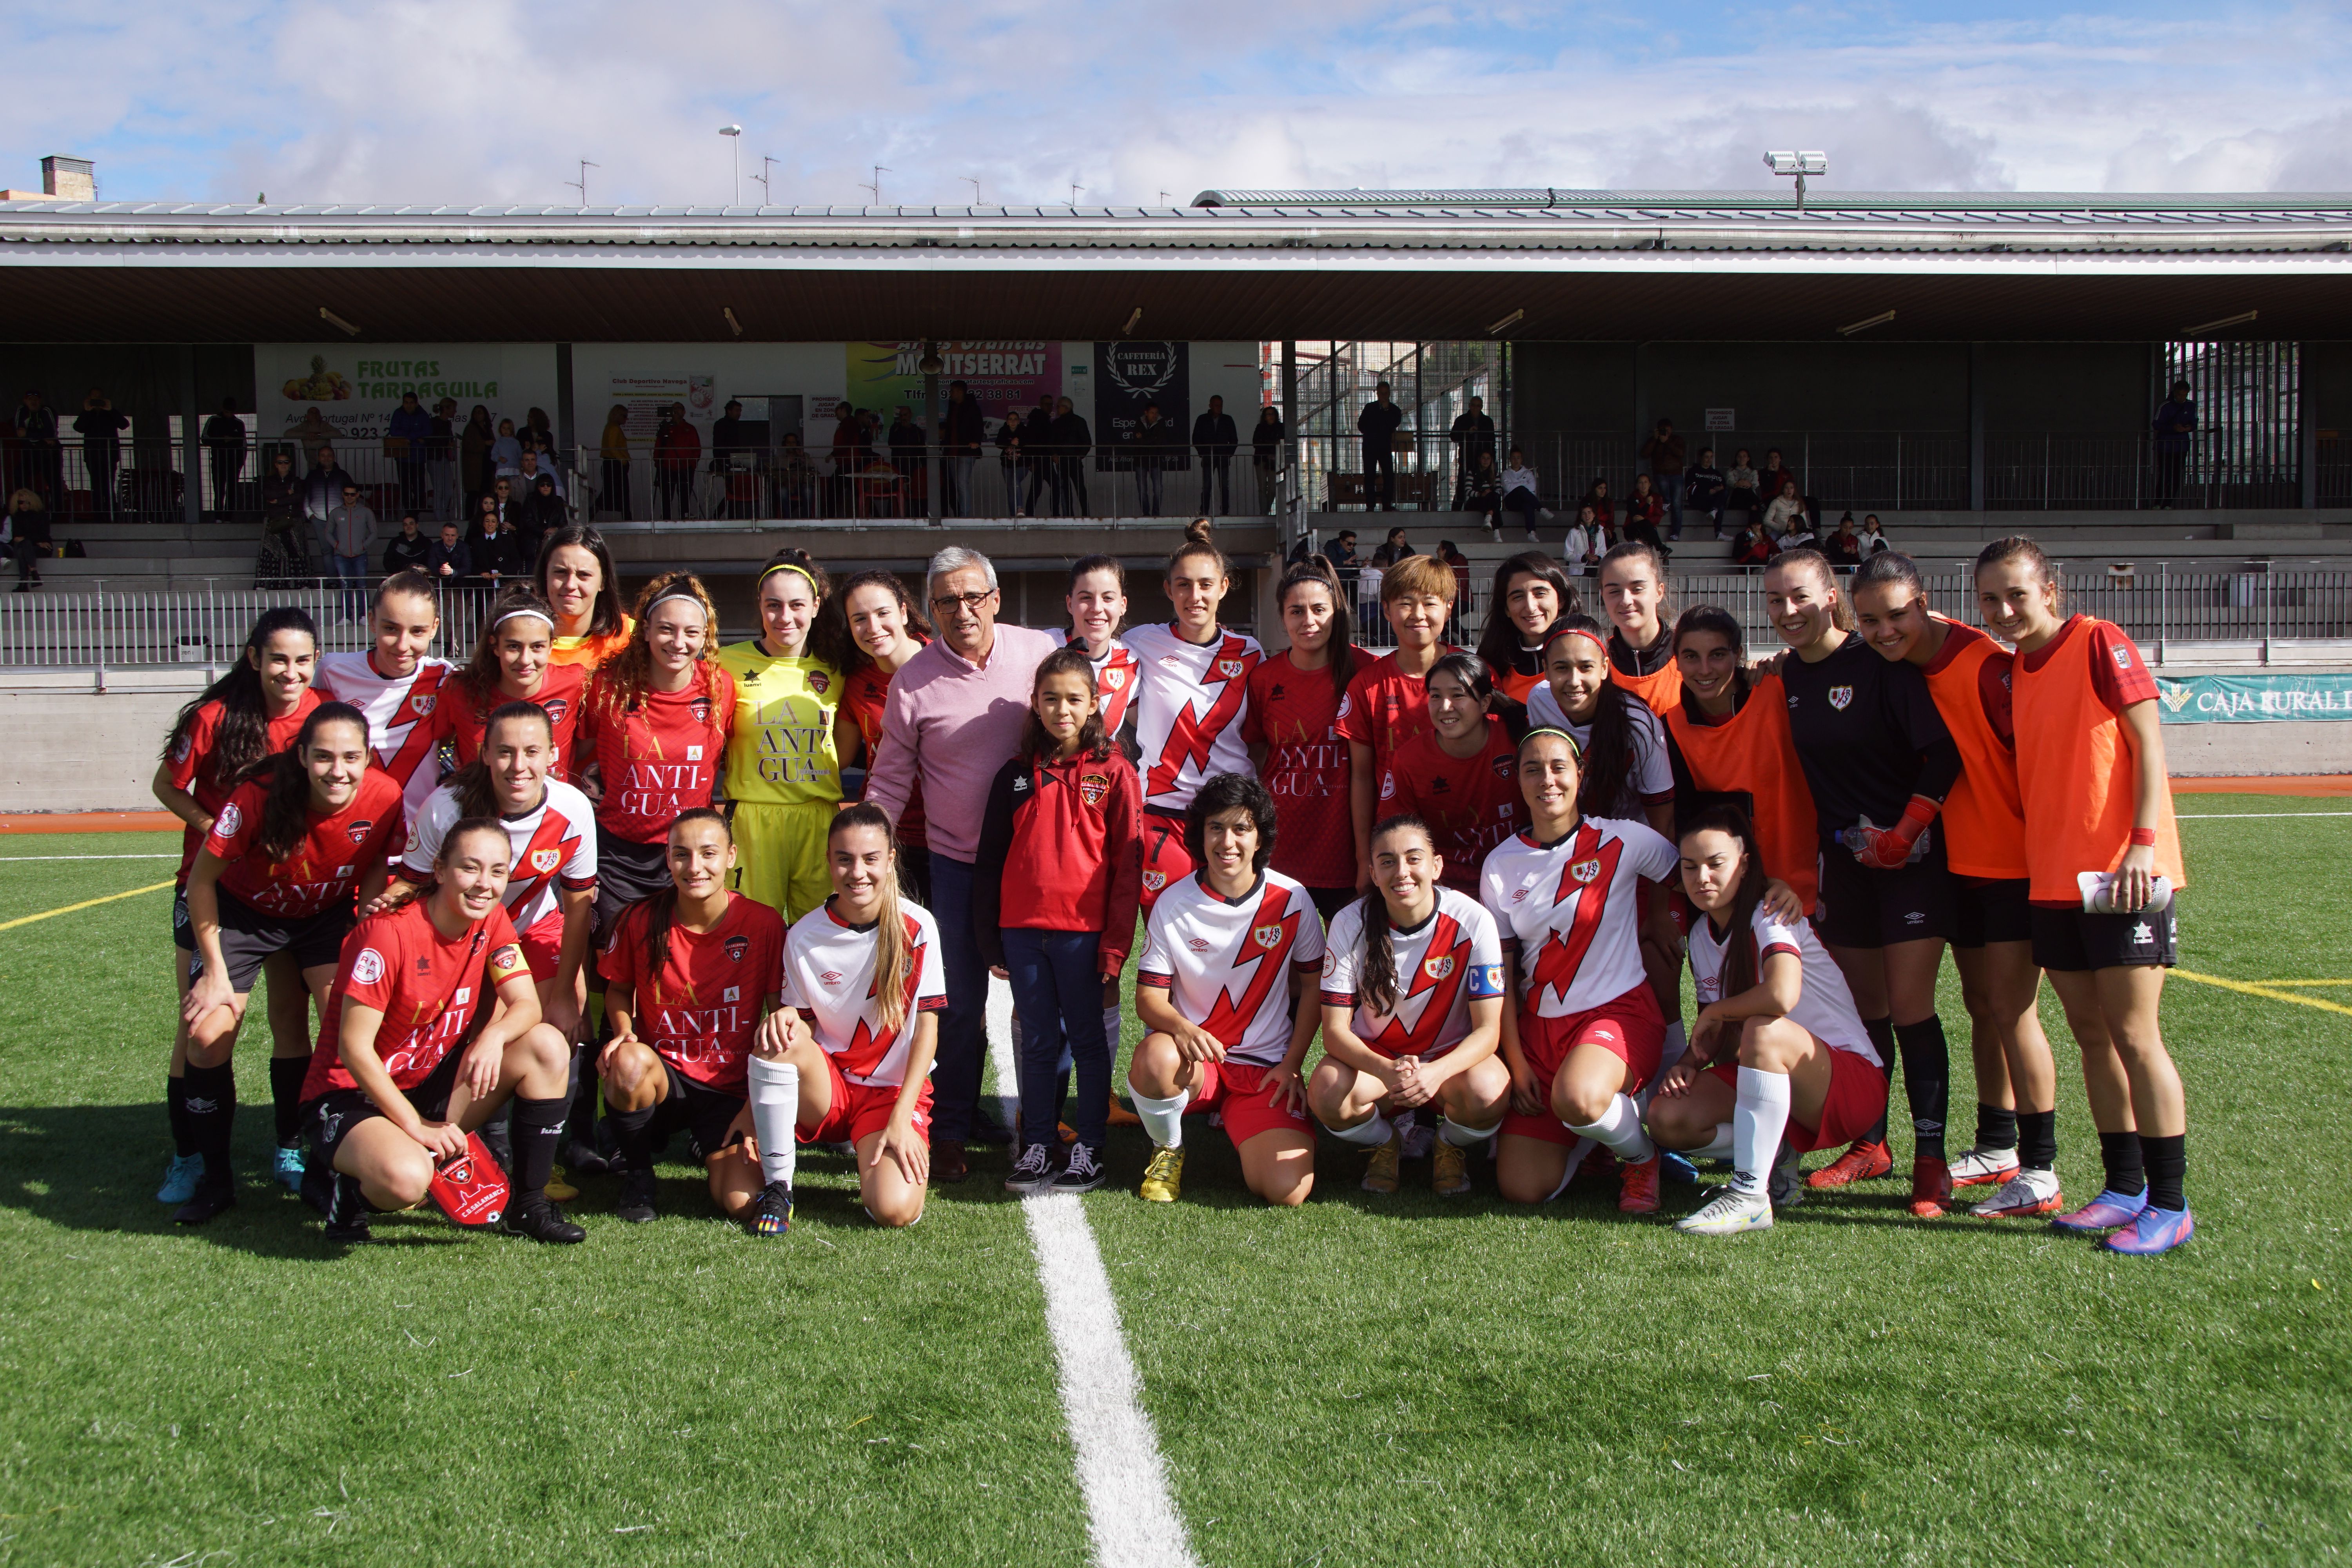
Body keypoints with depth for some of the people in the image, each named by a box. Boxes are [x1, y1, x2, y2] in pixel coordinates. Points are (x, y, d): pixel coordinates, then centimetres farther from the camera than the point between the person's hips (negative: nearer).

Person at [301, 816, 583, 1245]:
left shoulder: (492, 922, -3)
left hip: (434, 1084, 7)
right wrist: (418, 1128, -23)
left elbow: (527, 1005, -7)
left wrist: (493, 1036, -31)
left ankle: (527, 1202, -5)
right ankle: (348, 1183, 0)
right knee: (407, 1178, -37)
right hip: (355, 1095, -7)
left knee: (546, 1045, -13)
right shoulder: (391, 932, -22)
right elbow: (354, 1047, -22)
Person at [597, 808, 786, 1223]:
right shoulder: (642, 921, -6)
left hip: (732, 1091, -1)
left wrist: (756, 1107, -12)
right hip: (663, 1079, 1)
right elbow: (619, 989, 13)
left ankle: (711, 1148, 16)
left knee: (741, 1204, -22)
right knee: (629, 1061, -36)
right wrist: (624, 1034, -10)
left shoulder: (763, 924, -9)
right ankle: (637, 1175, -6)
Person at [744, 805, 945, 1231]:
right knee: (779, 1037, -31)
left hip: (895, 1089, -1)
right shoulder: (803, 936, -4)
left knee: (895, 1210, -25)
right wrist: (784, 1020, -22)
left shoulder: (916, 928, -8)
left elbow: (927, 1028, -6)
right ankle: (776, 1187, -17)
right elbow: (803, 1025, 3)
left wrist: (901, 1119, -13)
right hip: (825, 1087, 1)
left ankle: (873, 1154, 12)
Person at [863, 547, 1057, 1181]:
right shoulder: (914, 680, -6)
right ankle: (952, 1128, 16)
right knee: (963, 999, 2)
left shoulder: (1038, 651, -3)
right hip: (958, 861, -2)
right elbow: (890, 782, 1)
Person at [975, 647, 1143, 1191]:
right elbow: (990, 861, 13)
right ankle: (1035, 1148, 17)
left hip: (1084, 931, -3)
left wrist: (1116, 944, -8)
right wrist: (990, 940, 9)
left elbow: (1127, 864, -3)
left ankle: (1089, 1150, 13)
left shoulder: (1114, 772, 0)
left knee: (1088, 1042, 5)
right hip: (1023, 930, 3)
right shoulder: (1016, 775, 9)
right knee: (1038, 1044, 9)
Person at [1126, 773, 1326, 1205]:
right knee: (1155, 1058, -38)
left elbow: (1313, 987, 7)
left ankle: (1243, 1125, 17)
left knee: (1288, 1192, -19)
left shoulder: (1292, 901, -4)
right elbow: (1149, 998, -5)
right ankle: (1168, 1150, -4)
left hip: (1265, 1067, 1)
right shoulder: (1173, 905, -5)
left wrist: (1292, 1064, -1)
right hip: (1191, 1059, 0)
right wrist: (1183, 1029, -28)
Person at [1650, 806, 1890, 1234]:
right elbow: (1716, 1035, 13)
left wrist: (1713, 1014, -19)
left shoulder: (1770, 915, -16)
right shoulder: (1701, 934, 7)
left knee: (1763, 1030, -38)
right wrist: (1691, 1062, -9)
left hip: (1853, 1080, -7)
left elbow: (1781, 996, -37)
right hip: (1779, 1087, 7)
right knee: (1666, 1118, -17)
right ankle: (1779, 1152, 5)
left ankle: (1750, 1196, -32)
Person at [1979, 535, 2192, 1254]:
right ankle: (2124, 1189, 20)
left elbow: (2149, 743, -11)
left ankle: (2170, 1204, 3)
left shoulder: (2100, 644, -7)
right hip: (2054, 878, 7)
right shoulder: (2013, 670, 13)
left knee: (2134, 1037, -5)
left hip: (2123, 876, -7)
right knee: (2091, 1035, 10)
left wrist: (2143, 843, -19)